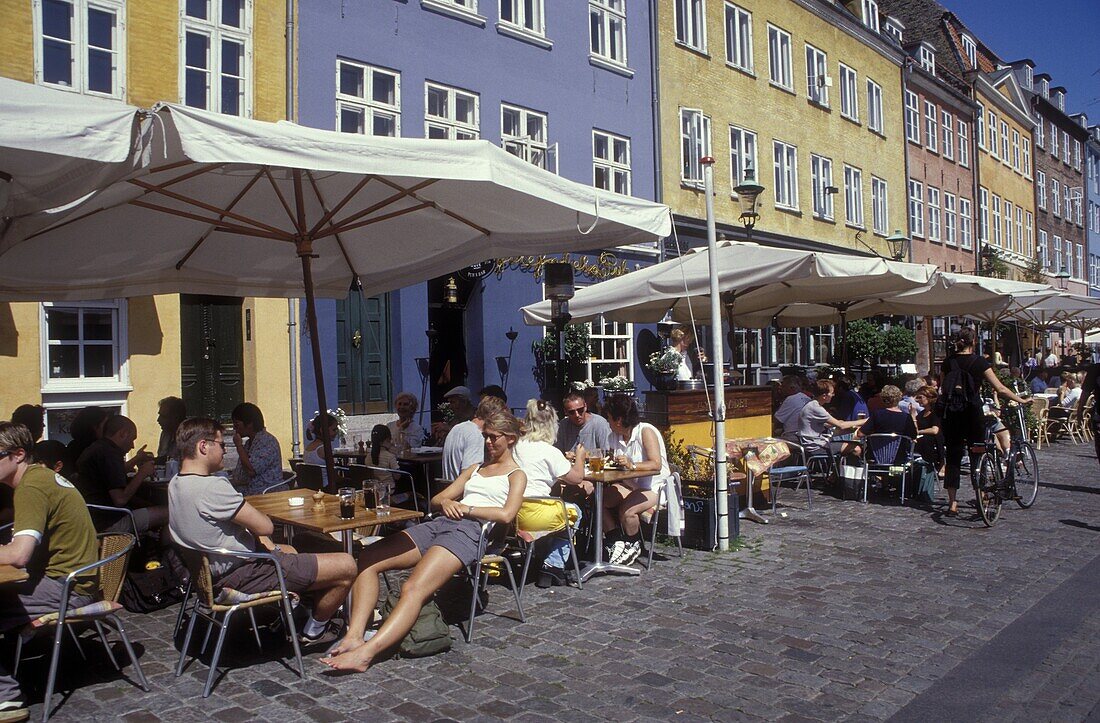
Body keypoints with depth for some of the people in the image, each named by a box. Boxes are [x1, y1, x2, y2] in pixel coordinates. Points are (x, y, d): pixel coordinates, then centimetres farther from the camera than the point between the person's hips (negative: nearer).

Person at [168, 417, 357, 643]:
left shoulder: (175, 484, 5)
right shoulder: (212, 487, -27)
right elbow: (265, 526, -23)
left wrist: (262, 539, 6)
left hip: (215, 571, 11)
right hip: (242, 576, -11)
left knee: (289, 551, 38)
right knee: (346, 566, -10)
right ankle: (313, 630, 14)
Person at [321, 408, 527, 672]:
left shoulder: (517, 475, 12)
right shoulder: (475, 468, 33)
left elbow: (506, 514, -8)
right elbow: (436, 499, 28)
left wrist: (465, 508, -6)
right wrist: (446, 503, 5)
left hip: (471, 530, -8)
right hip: (440, 523, 8)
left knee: (413, 589, -31)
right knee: (367, 558, -14)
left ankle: (366, 652, -42)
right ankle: (354, 636, -24)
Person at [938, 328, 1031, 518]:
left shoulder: (948, 361, 4)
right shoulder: (978, 362, -5)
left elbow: (942, 389, 8)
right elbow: (1000, 389, -5)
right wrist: (1021, 400, 4)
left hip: (951, 415, 3)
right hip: (972, 413, -3)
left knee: (953, 457, 6)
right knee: (977, 456, 8)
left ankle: (953, 504, 5)